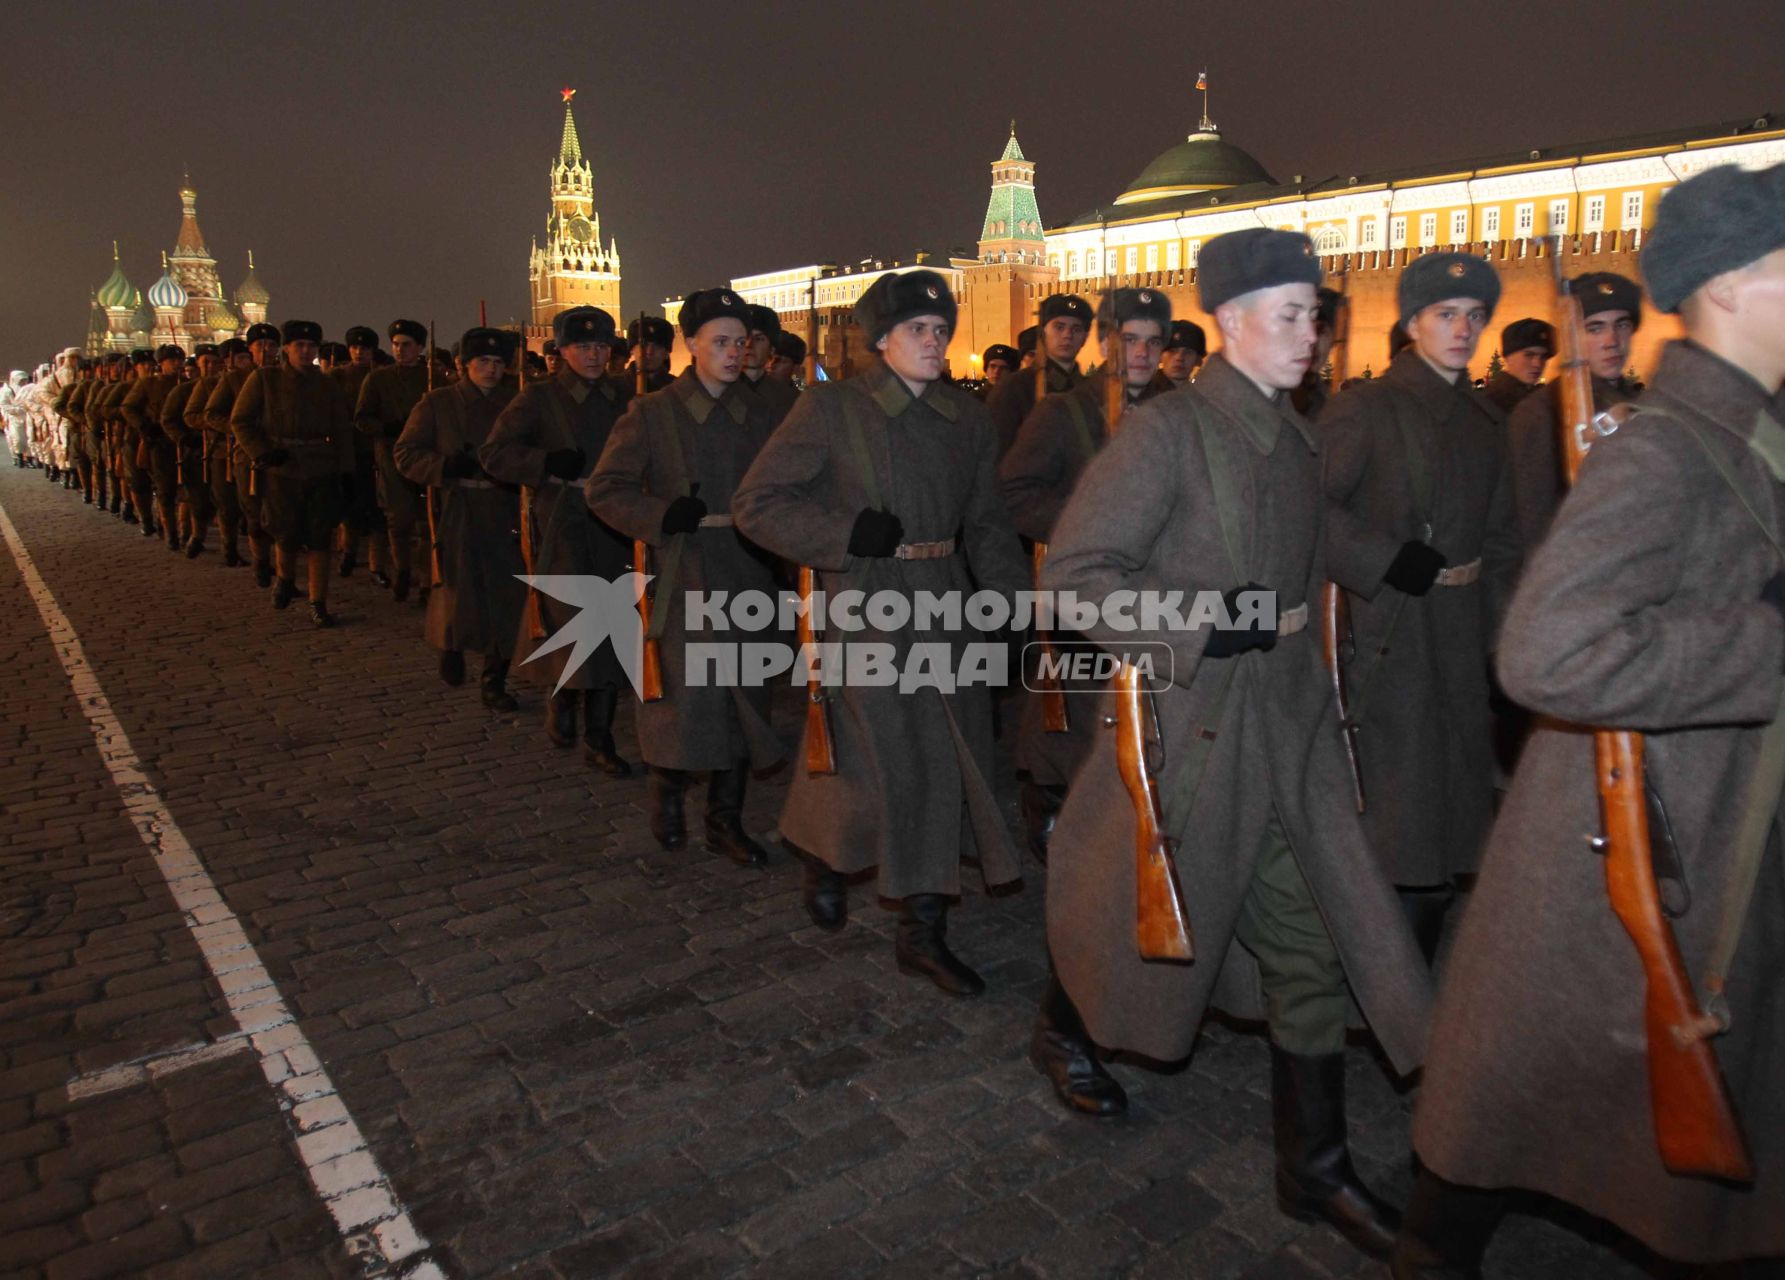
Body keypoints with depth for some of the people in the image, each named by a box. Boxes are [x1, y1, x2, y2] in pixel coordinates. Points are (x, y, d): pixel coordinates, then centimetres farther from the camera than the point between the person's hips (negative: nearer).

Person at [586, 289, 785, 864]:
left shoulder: (760, 413, 9)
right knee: (682, 698, -1)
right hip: (682, 579, -4)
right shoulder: (652, 413, -2)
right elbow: (603, 489, -5)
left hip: (746, 579, 4)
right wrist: (663, 516, -18)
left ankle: (726, 818, 23)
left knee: (743, 700, 8)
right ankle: (667, 794, 28)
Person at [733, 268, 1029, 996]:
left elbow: (988, 525, 13)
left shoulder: (966, 419, 9)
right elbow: (756, 503, -8)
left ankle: (925, 932, 18)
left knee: (948, 770, 5)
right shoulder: (831, 408, -5)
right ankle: (824, 856, 33)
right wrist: (849, 534, -17)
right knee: (880, 768, -2)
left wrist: (1008, 602, -1)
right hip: (866, 610, -5)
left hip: (945, 609, 5)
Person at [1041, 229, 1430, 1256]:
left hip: (1289, 723, 7)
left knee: (1313, 942, 8)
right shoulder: (1168, 430, -14)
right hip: (1191, 722, -7)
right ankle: (1064, 1024, 44)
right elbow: (1074, 573, -19)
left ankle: (1315, 1167, 23)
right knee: (1152, 918, 12)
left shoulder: (1297, 439, 9)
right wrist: (1203, 628, -22)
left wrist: (1308, 676, 17)